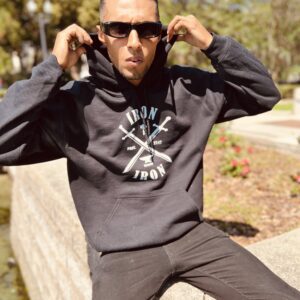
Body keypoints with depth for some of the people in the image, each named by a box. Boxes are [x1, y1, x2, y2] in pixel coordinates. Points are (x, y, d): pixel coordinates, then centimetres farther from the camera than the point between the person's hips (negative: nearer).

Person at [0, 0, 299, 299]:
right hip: (121, 252, -2)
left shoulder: (187, 87, 2)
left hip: (190, 234, 3)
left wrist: (213, 43, -6)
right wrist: (53, 67, -18)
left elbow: (264, 93, 7)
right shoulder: (75, 102, -8)